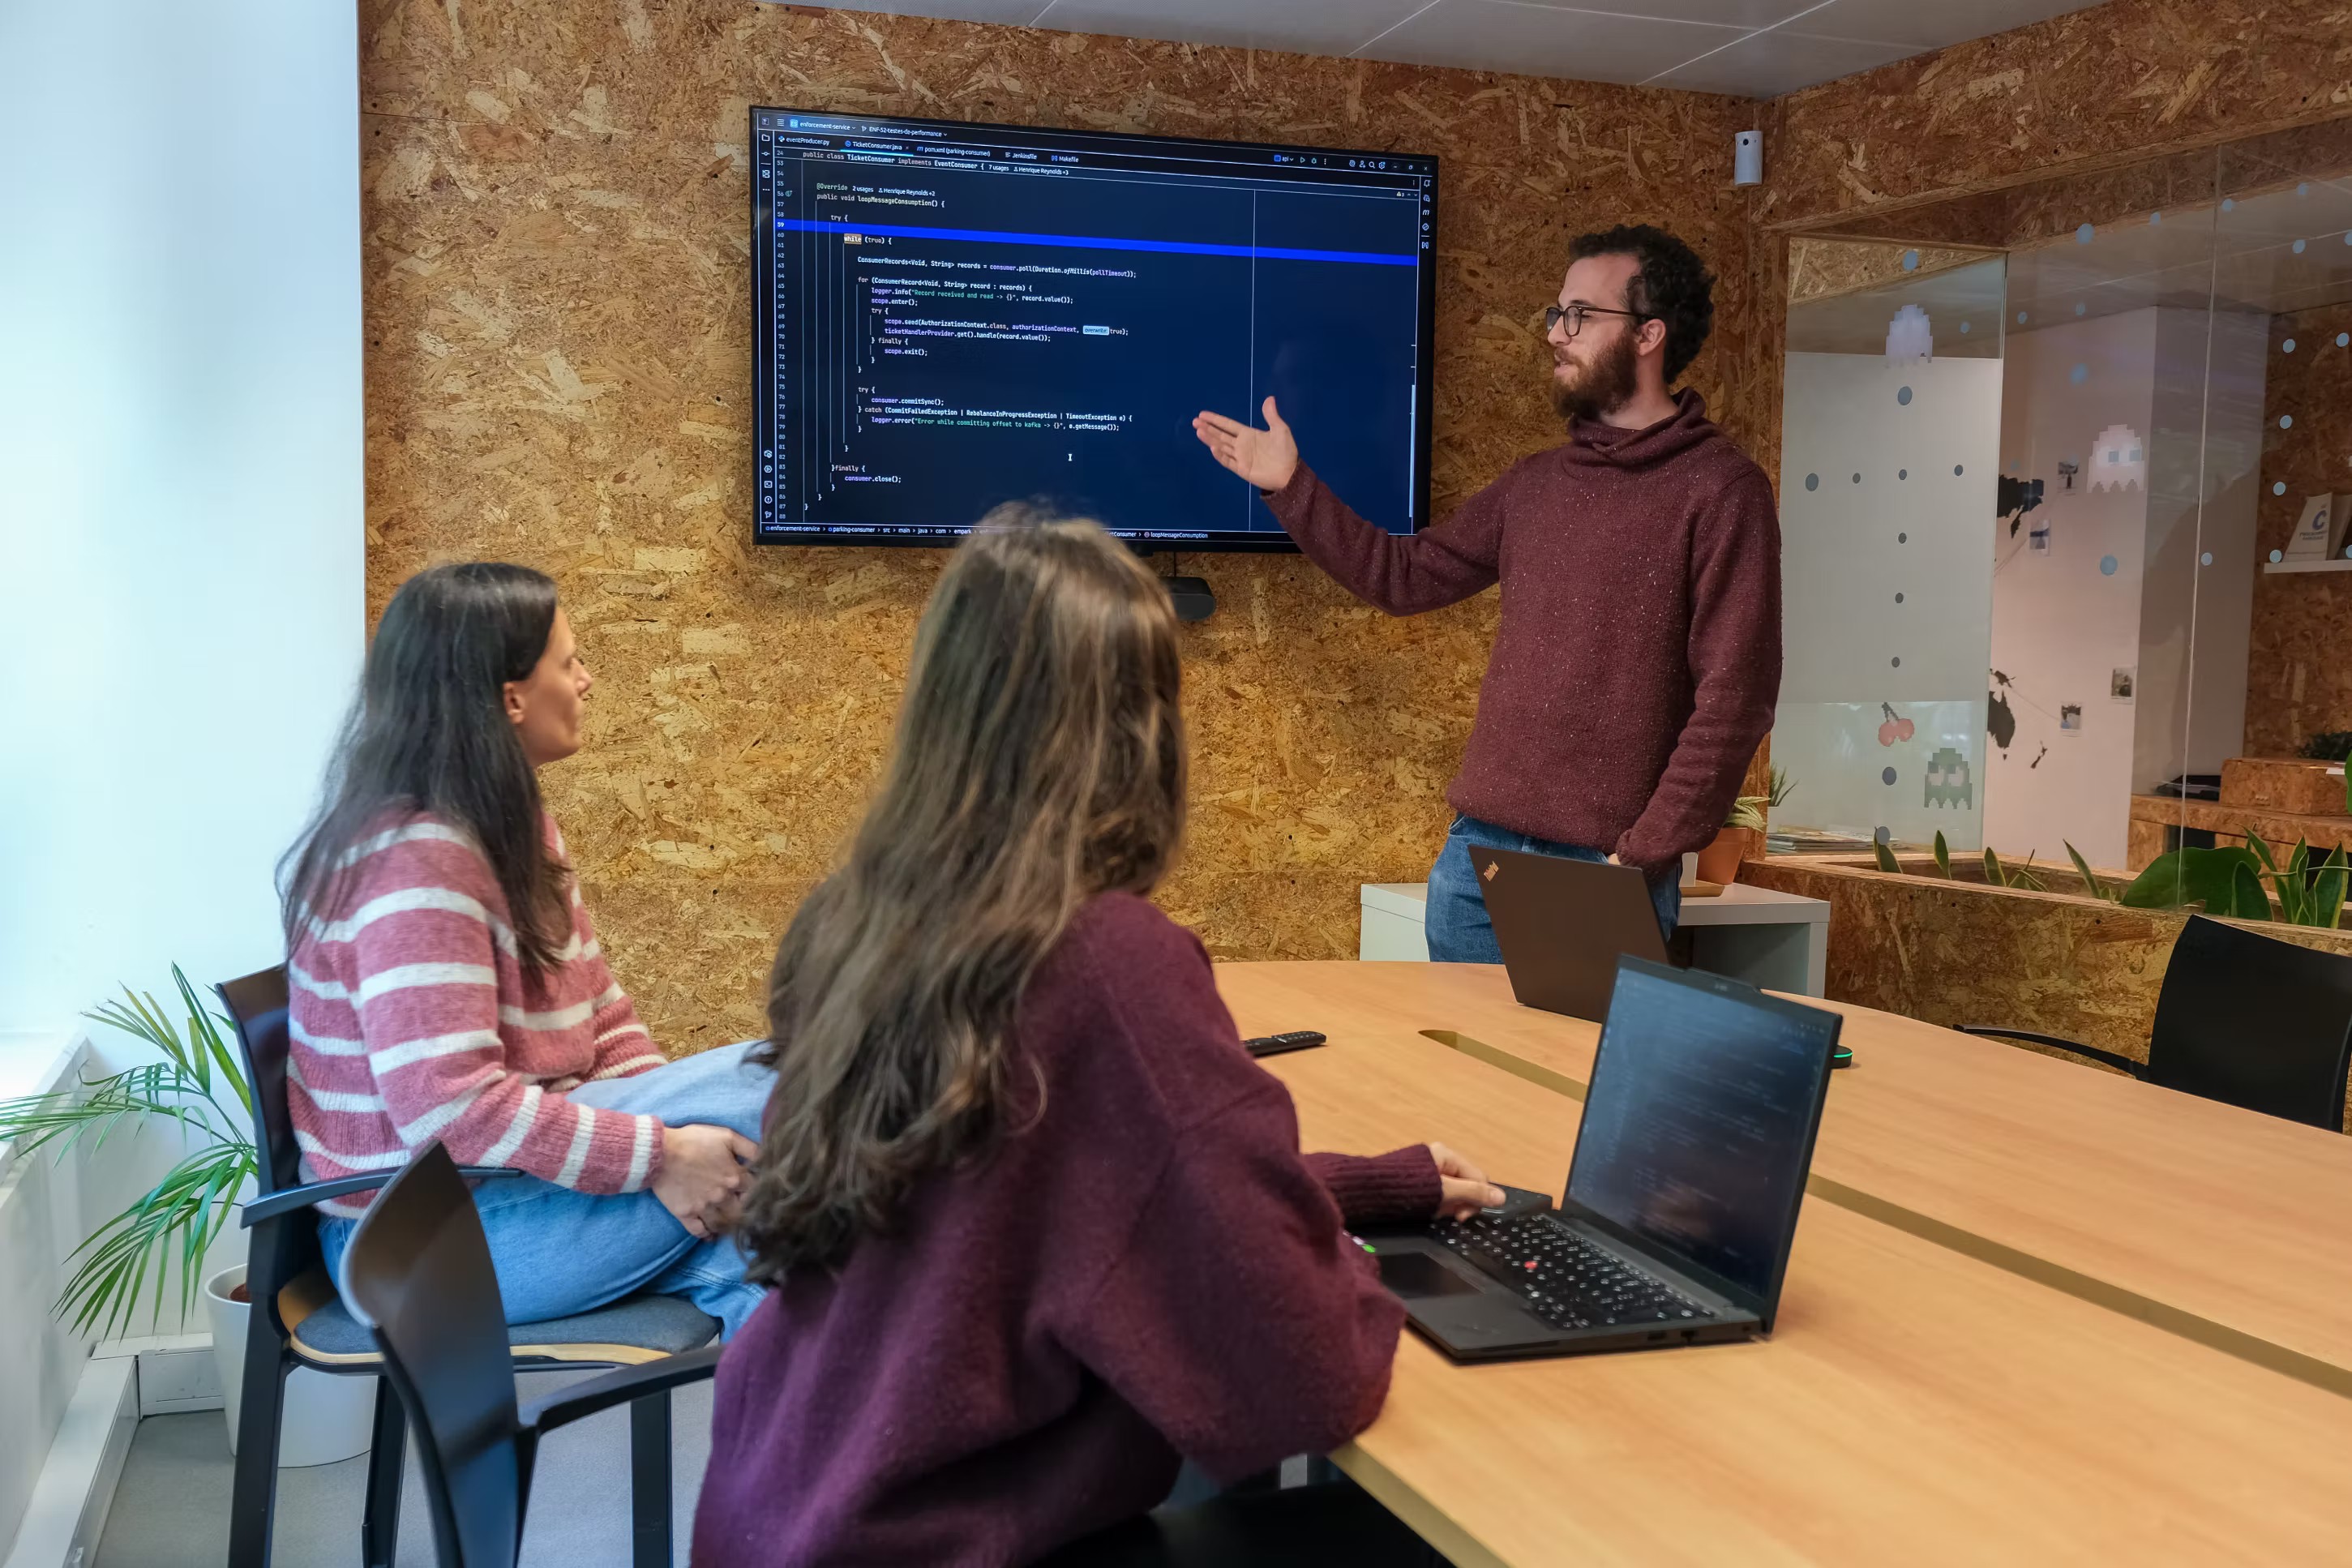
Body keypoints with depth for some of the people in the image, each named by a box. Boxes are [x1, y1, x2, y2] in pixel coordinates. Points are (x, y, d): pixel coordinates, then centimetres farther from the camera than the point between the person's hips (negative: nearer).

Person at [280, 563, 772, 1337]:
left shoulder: (513, 828, 12)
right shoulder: (416, 860, -21)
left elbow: (603, 1018, 13)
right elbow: (449, 1105, -28)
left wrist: (670, 1133, -4)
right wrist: (659, 1155, -24)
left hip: (508, 1181, 9)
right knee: (753, 1087, -18)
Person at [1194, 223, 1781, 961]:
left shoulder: (1721, 490, -8)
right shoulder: (1537, 483, 12)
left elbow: (1733, 700, -13)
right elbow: (1403, 575, 16)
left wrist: (1645, 854, -16)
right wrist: (1290, 485, 11)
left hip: (1605, 871, -6)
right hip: (1479, 847, 6)